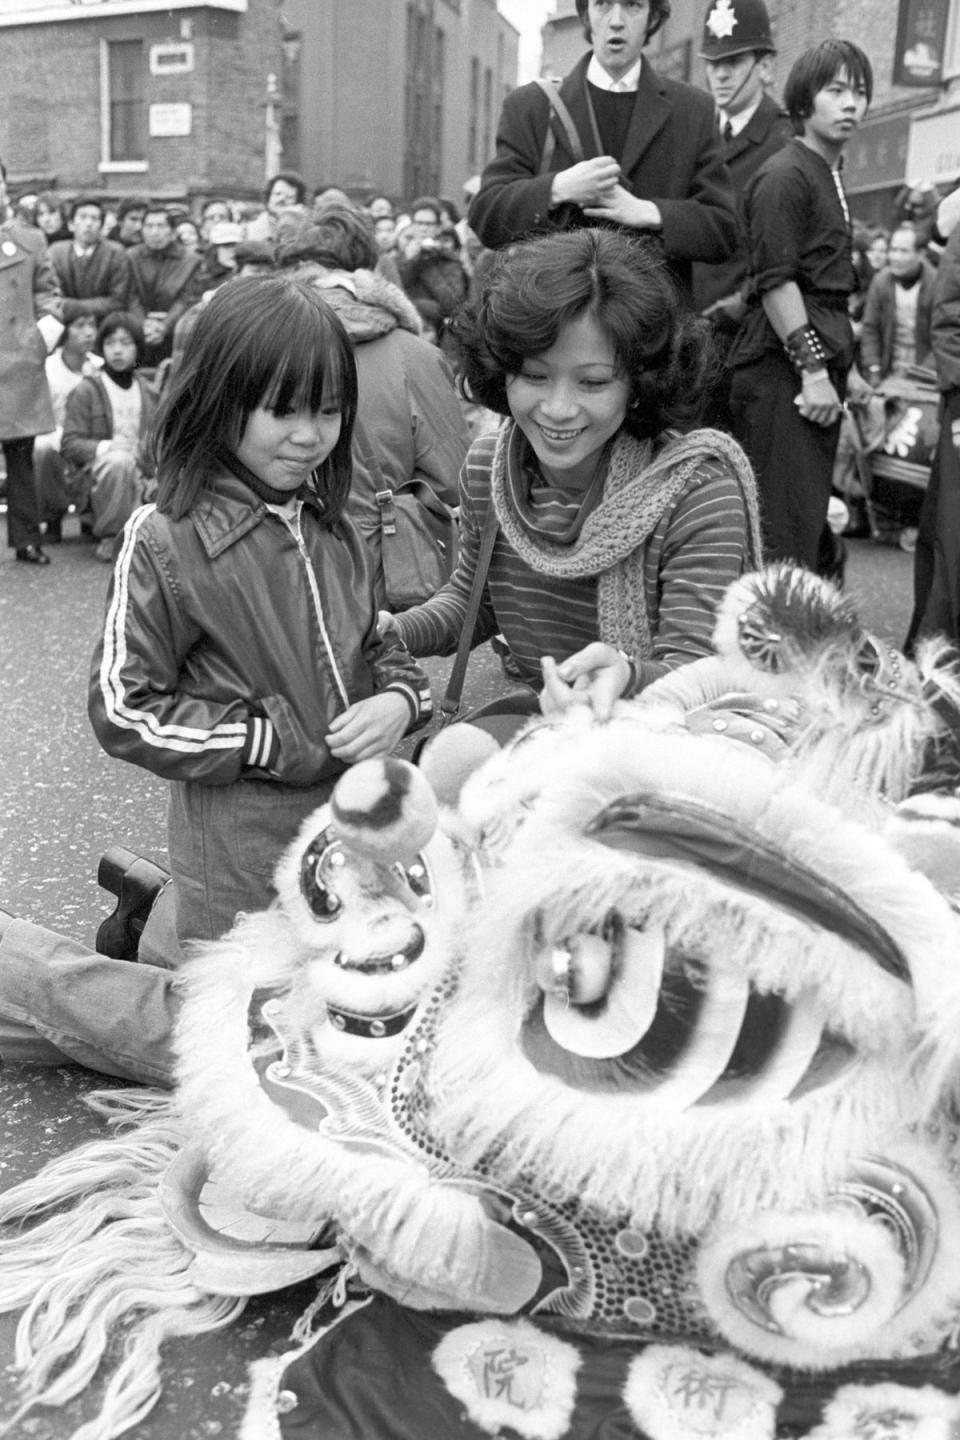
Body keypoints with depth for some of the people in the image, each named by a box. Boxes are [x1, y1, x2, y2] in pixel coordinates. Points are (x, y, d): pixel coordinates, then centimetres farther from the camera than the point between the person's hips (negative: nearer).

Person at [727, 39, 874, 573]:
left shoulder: (832, 176, 21)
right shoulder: (785, 174, -7)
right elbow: (775, 282, -16)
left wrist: (842, 367, 22)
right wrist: (813, 370, -18)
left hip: (817, 367, 9)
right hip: (781, 369, -9)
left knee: (814, 531, 13)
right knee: (784, 533, -11)